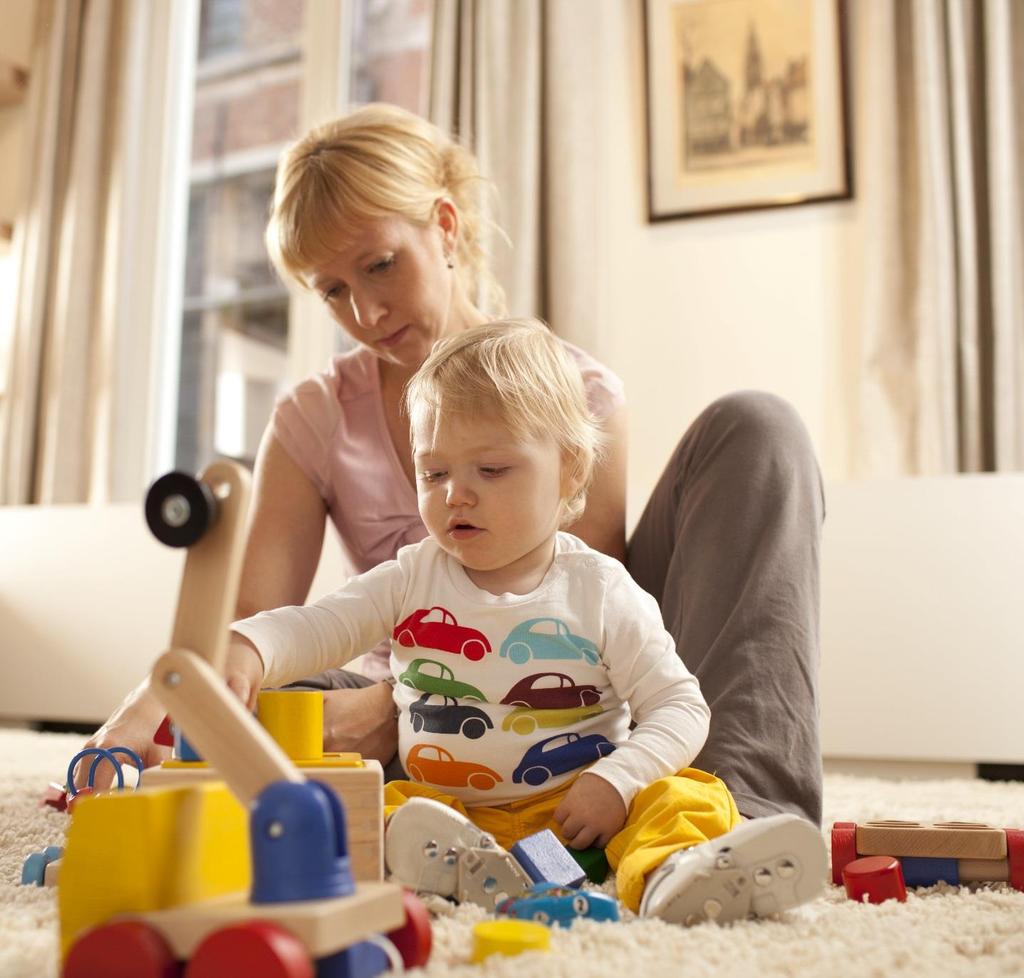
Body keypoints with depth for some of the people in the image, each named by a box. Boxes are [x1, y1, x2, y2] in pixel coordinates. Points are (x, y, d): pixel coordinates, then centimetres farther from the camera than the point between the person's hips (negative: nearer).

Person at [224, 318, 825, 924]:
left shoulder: (602, 592, -2)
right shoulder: (411, 579, 5)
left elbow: (679, 706, -3)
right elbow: (315, 629, -3)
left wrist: (615, 780, -20)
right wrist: (246, 650, -26)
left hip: (578, 811, -1)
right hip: (442, 804, 2)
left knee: (688, 799, -25)